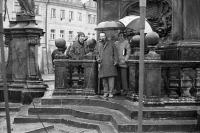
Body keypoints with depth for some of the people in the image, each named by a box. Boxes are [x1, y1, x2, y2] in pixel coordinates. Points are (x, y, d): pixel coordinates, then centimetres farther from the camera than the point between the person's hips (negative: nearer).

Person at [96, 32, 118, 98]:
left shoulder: (111, 43, 7)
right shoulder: (98, 44, 15)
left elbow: (115, 52, 6)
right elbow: (97, 53, 20)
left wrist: (115, 61, -3)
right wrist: (98, 59, 1)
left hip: (110, 63, -2)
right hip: (102, 64, 3)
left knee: (111, 78, -6)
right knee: (104, 79, 3)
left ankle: (110, 92, 0)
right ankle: (106, 92, 11)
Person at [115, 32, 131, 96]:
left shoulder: (126, 43, 1)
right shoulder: (115, 43, 16)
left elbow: (128, 53, -2)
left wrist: (125, 60, -11)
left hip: (123, 63, -5)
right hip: (116, 63, 5)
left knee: (123, 77, -7)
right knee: (117, 77, 5)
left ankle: (125, 90, -1)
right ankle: (117, 90, 11)